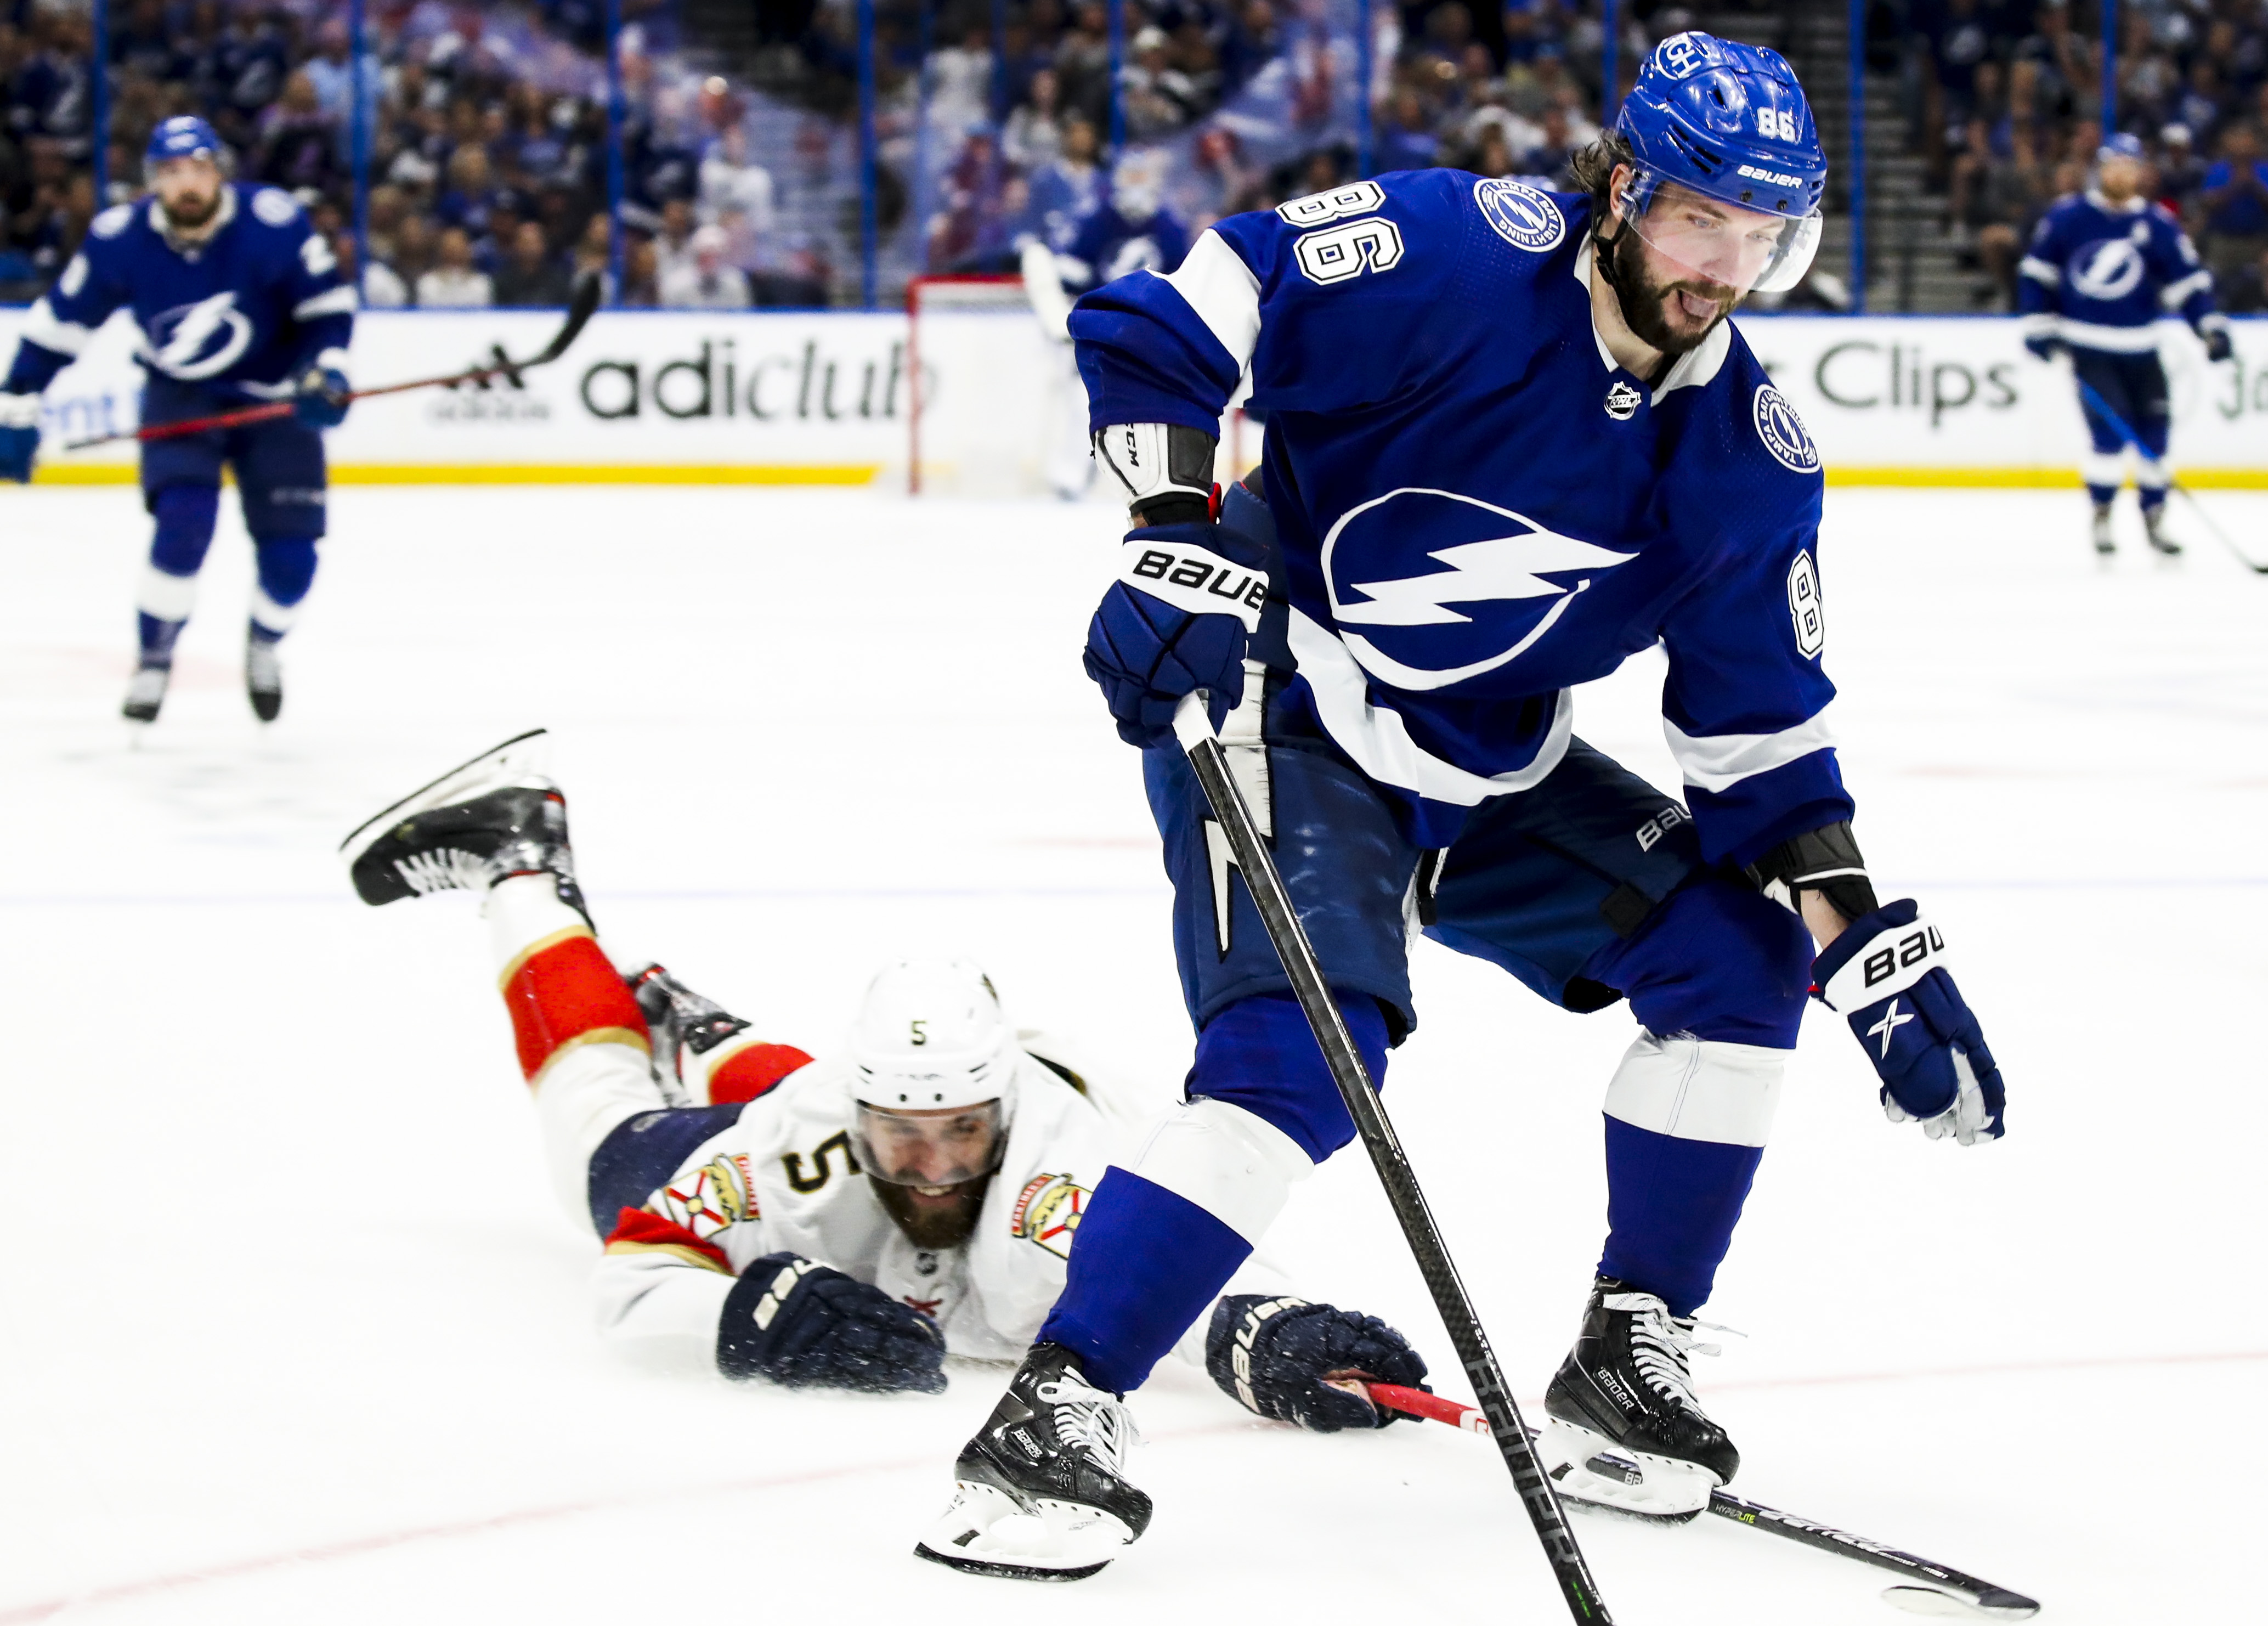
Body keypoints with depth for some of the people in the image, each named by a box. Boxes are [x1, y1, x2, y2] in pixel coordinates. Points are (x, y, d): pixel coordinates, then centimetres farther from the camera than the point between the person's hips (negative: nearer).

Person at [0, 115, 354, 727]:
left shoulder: (273, 224, -22)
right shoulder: (118, 240, -18)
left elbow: (329, 303, -9)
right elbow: (59, 322, -7)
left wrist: (326, 374, -23)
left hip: (272, 396, 0)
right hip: (179, 396, 0)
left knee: (290, 554, -7)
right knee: (185, 517, -25)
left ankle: (264, 646, 27)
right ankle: (154, 658, -3)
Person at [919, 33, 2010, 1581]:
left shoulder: (1753, 453, -2)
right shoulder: (1458, 255, -21)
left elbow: (1764, 739, 3)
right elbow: (1159, 322, -21)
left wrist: (1880, 956, -5)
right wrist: (1179, 536, -32)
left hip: (1489, 772, 7)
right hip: (1277, 714, -7)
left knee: (1739, 956, 0)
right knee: (1301, 1056, -26)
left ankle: (1624, 1367, 11)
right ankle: (1045, 1422, -23)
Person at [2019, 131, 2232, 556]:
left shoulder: (2159, 225, -2)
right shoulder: (2067, 218, -4)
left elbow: (2187, 281, 0)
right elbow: (2037, 271, 6)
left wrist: (2211, 326, -12)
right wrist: (2039, 325, 0)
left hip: (2139, 349, 3)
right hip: (2088, 346, -3)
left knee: (2154, 430, 3)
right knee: (2110, 429, -15)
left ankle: (2154, 516, 19)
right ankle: (2101, 516, -1)